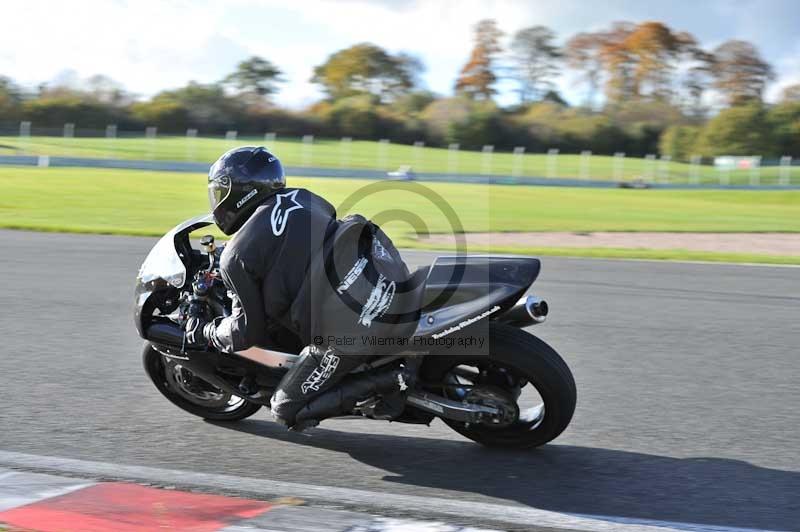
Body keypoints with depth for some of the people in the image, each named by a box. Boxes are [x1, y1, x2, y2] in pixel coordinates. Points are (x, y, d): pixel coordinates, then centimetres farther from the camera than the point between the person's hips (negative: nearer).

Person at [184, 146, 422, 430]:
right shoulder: (302, 197, 18)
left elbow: (250, 330, 6)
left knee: (287, 411, 10)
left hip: (354, 323, -7)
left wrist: (204, 333, 24)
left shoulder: (236, 257, 2)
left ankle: (389, 380, -5)